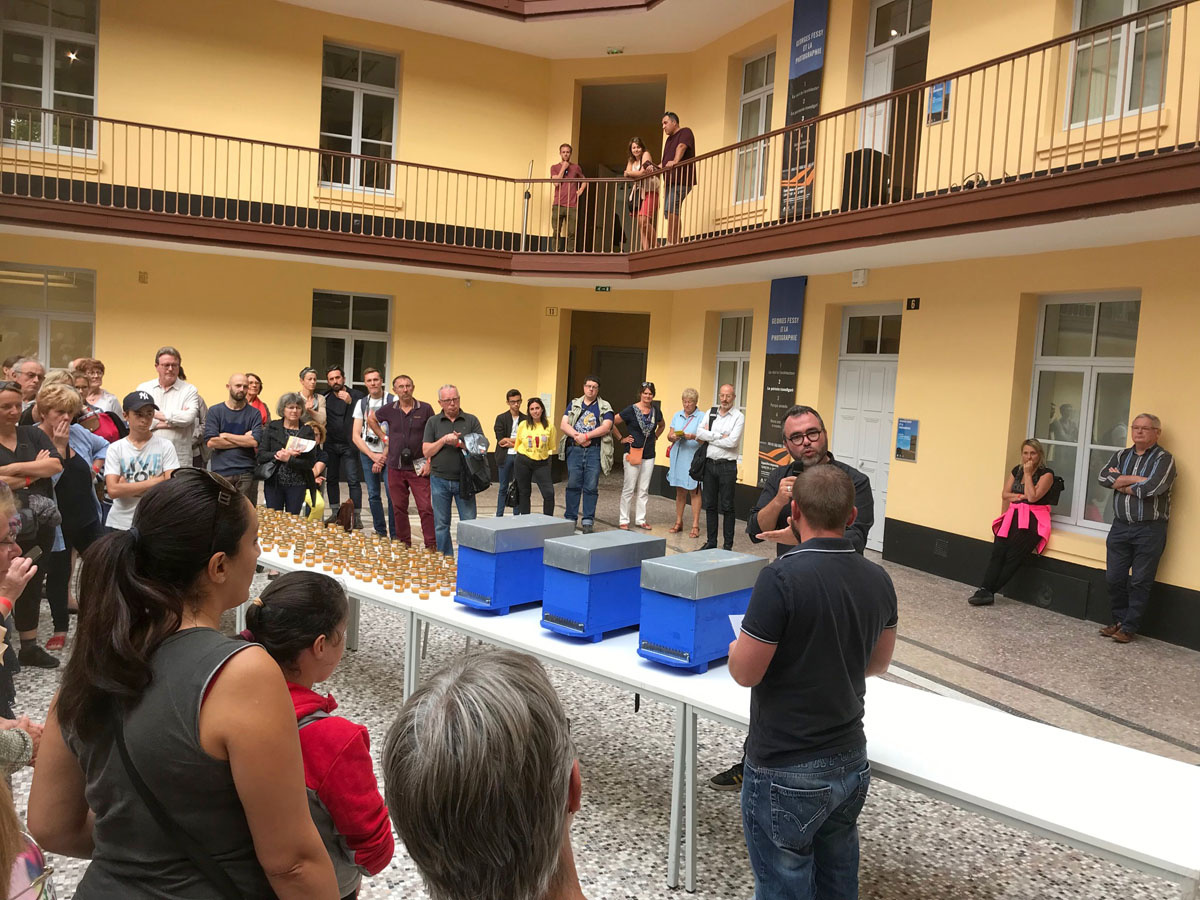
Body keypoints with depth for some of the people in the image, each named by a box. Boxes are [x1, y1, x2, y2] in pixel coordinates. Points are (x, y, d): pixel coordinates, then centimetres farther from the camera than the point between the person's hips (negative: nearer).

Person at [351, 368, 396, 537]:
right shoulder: (361, 404, 10)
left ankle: (395, 535, -4)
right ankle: (380, 533, 16)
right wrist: (373, 456, -6)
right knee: (373, 495, 6)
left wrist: (383, 456, -7)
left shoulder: (393, 401, -3)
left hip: (389, 454, -4)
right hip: (367, 454, 4)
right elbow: (355, 436, 6)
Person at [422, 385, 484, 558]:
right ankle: (445, 559, 17)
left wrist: (459, 443, -14)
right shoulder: (433, 422, 7)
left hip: (464, 480, -1)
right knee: (441, 524, 7)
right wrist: (444, 440, -12)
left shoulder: (471, 421, 4)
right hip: (440, 480, 1)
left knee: (469, 523, -2)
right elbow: (426, 452, 1)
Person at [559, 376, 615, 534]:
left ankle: (588, 522, 2)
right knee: (573, 485, 2)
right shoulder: (574, 404, 14)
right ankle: (570, 519, 11)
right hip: (574, 450, 2)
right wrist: (576, 436, -12)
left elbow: (606, 427, -6)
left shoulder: (605, 407, 9)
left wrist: (586, 436, -13)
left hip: (594, 451, -2)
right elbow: (563, 425, 4)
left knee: (591, 487, -3)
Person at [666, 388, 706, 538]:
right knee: (679, 491, 10)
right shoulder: (677, 416, 14)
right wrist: (673, 437, -11)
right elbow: (669, 435, 11)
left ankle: (695, 525, 0)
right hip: (678, 457, 5)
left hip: (693, 458, -5)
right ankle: (678, 522, 19)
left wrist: (693, 437, -27)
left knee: (694, 491, -3)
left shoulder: (702, 417, -1)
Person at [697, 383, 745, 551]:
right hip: (709, 463, 4)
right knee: (710, 505, 10)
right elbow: (699, 432, -3)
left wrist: (709, 437, -6)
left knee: (727, 507, 0)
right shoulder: (710, 413, 10)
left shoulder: (738, 417, -4)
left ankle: (728, 545, 7)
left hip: (727, 466, -4)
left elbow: (732, 442, -15)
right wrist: (720, 436, -11)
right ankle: (711, 542, 19)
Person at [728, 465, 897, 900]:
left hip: (788, 772, -6)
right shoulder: (878, 580, -2)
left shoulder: (782, 577, -23)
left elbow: (745, 672, -18)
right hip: (851, 763, 6)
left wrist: (739, 643, 2)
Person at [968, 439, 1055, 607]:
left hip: (1033, 519, -4)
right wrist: (1021, 496, -5)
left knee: (1013, 556, -18)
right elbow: (1005, 494, 11)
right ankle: (986, 590, -28)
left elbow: (1033, 497, -14)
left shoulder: (1046, 474, -2)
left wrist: (1028, 473, -9)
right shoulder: (1017, 470, 16)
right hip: (1013, 515, 5)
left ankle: (988, 591, -17)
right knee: (997, 551, -18)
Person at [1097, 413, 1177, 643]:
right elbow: (1103, 477, -4)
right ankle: (1119, 621, 23)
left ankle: (1129, 628, 10)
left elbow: (1152, 488, -21)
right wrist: (1135, 479, -13)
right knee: (1114, 578, 7)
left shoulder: (1164, 459, -5)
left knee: (1140, 582, 1)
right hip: (1120, 527, 5)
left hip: (1150, 530, -5)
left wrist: (1121, 484, -6)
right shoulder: (1121, 455, 12)